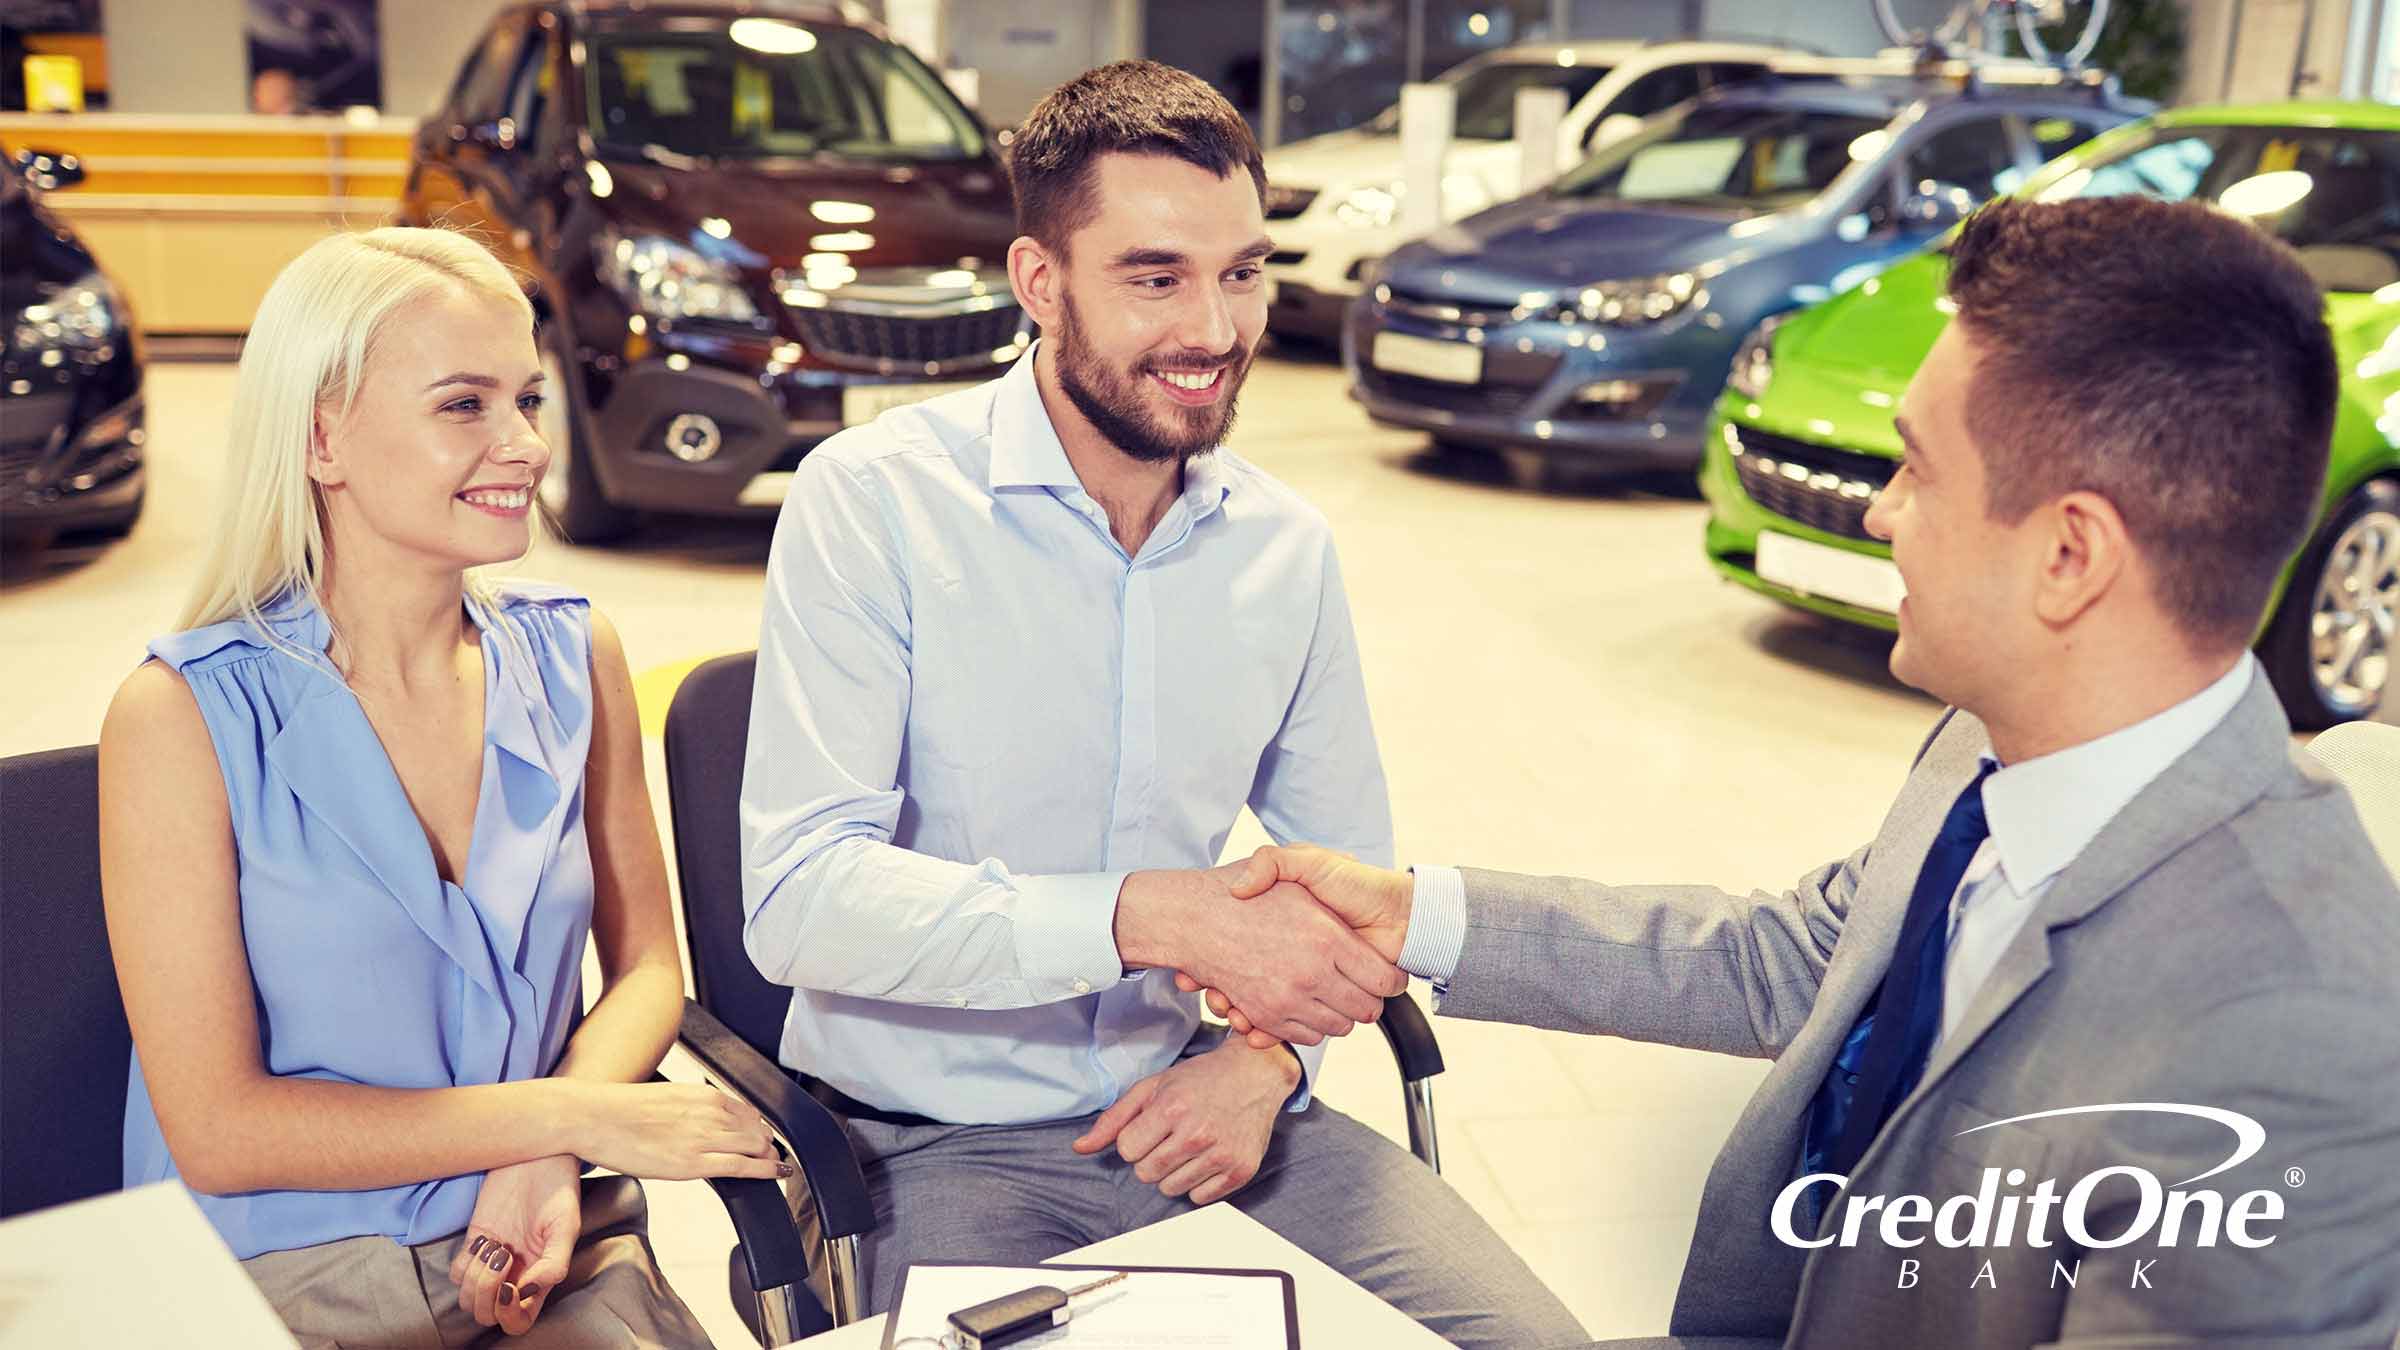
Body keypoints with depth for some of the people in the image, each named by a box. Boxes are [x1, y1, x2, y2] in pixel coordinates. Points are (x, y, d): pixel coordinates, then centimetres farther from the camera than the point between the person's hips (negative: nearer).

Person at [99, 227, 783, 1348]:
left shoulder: (573, 658, 3)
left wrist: (550, 1164, -10)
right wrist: (572, 1115, -13)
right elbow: (216, 1129, -10)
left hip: (556, 1254, 3)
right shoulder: (185, 715, -9)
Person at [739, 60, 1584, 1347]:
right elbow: (797, 899, -20)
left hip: (1195, 1102, 4)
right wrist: (1156, 916, -28)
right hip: (938, 1143, -4)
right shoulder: (870, 501, -12)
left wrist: (1268, 1058, -5)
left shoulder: (1288, 547, 4)